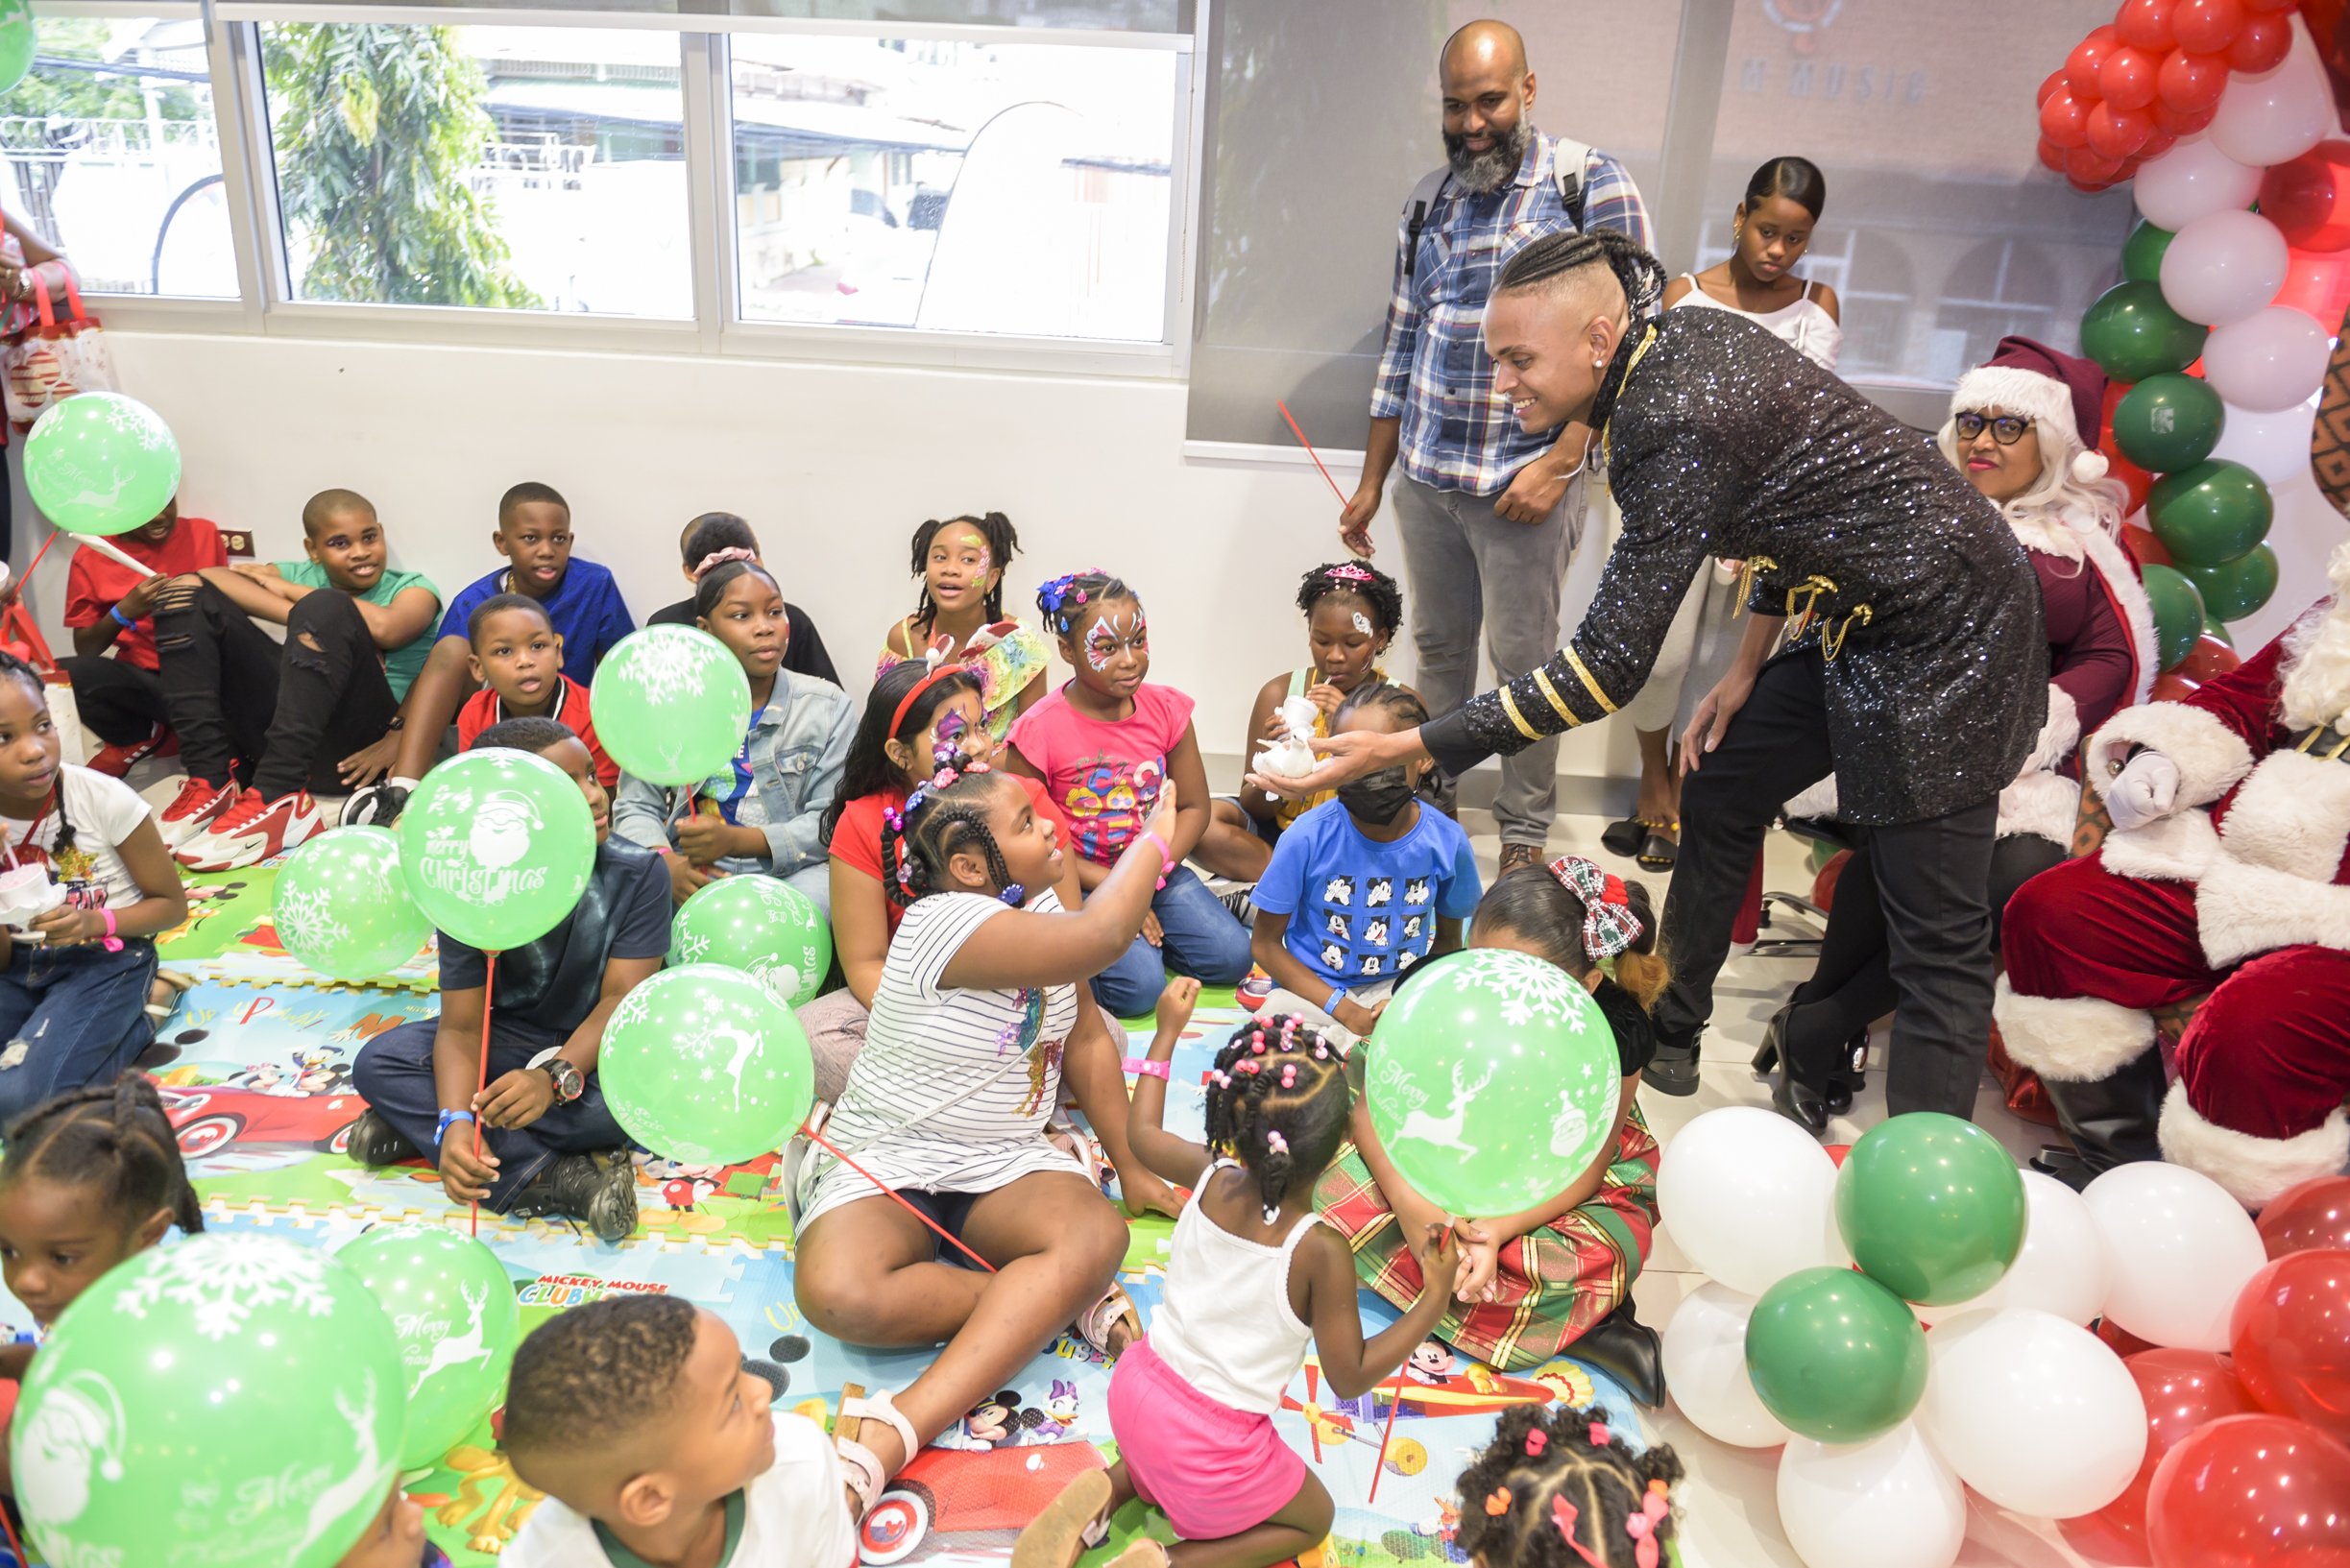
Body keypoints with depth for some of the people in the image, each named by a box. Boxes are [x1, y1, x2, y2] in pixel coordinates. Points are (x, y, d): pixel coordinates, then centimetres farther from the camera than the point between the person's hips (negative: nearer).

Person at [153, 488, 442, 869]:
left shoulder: (413, 588, 8)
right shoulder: (301, 575, 19)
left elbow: (385, 628, -17)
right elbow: (211, 577, -1)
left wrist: (287, 591, -4)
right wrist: (307, 619, -13)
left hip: (354, 748, -5)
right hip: (275, 731, 5)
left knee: (326, 608, -27)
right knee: (187, 590, 0)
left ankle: (275, 799, -32)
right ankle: (210, 782, -14)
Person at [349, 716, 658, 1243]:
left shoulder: (638, 873, -19)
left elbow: (623, 998, -23)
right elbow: (461, 1026, -17)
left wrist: (555, 1077, -42)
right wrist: (455, 1122, -37)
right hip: (508, 1041, 3)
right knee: (378, 1062, -19)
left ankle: (413, 1123, -21)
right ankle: (550, 1177, -28)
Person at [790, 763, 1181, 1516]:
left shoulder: (1042, 905, 5)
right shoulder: (947, 923, -23)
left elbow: (1088, 1038, 10)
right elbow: (1101, 937, -33)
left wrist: (1133, 1167, 10)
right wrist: (1160, 831, -17)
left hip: (1005, 1165, 6)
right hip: (885, 1159, -5)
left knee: (1098, 1235, -29)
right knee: (839, 1293, -36)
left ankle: (890, 1436, -33)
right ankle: (1055, 1298, -18)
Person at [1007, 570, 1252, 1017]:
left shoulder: (1166, 708, -2)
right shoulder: (1039, 731, -15)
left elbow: (1194, 807, 2)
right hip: (1081, 882, -5)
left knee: (1231, 956, -12)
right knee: (1138, 985, -26)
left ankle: (1143, 938, 13)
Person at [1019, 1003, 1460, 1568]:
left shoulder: (1211, 1179, -11)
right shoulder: (1322, 1253, -25)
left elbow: (1143, 1131, 11)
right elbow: (1350, 1378, -14)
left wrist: (1169, 1027, 17)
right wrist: (1437, 1294, -14)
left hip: (1134, 1389, 6)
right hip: (1210, 1446, -5)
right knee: (1312, 1519, 20)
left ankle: (1108, 1494, 10)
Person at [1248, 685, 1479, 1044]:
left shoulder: (1447, 842, -8)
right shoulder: (1307, 838, -15)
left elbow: (1447, 941, 9)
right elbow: (1265, 943, -5)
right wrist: (1345, 1011, -15)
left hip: (1402, 987, 2)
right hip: (1314, 988, -2)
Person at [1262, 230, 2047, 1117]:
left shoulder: (1677, 425, -28)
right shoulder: (1685, 340, 0)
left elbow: (1607, 667, -28)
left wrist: (1402, 749, -29)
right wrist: (1748, 668, 10)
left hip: (1943, 634, -10)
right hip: (1859, 622, 10)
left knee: (1933, 931, -5)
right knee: (1718, 791, 17)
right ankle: (1670, 1033, 34)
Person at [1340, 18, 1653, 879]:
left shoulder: (1589, 182, -4)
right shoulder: (1428, 202, 11)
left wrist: (1560, 463, -16)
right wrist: (1371, 483, 14)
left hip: (1524, 481, -4)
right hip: (1425, 477, 5)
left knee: (1523, 661, 2)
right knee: (1438, 647, 13)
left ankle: (1524, 835, 17)